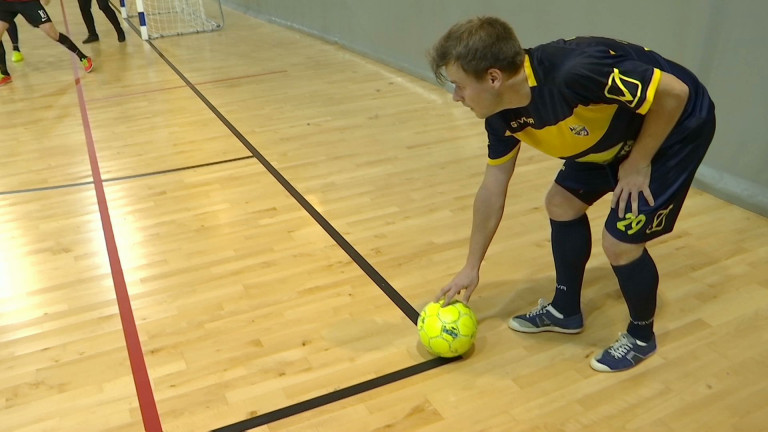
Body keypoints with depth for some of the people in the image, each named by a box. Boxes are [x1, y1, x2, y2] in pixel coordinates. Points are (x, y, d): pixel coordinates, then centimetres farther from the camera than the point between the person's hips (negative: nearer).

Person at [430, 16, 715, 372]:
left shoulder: (573, 73, -39)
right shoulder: (502, 113, -12)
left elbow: (674, 93, -29)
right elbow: (492, 188, -2)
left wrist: (637, 164, -18)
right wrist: (471, 267, 3)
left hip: (676, 126, -7)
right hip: (618, 136, 8)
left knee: (620, 242, -11)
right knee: (561, 204, 9)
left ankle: (640, 336, 19)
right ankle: (565, 311, 30)